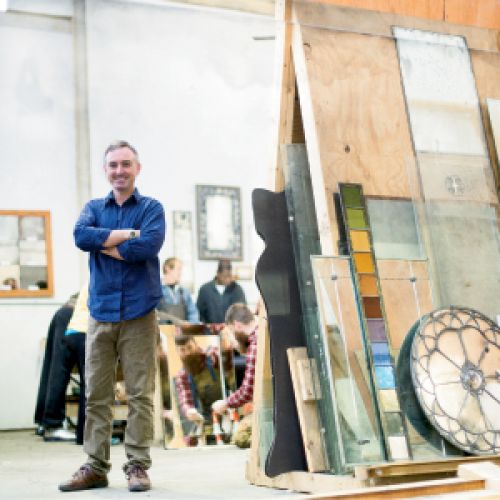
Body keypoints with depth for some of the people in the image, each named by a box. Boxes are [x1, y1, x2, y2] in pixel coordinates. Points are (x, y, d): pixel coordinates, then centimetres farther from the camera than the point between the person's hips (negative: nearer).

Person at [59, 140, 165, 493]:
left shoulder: (152, 208, 5)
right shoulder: (94, 208, 14)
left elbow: (149, 245, -15)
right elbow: (81, 235, -8)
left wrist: (103, 244, -6)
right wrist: (127, 234, -11)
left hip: (139, 314, -3)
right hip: (101, 314, 3)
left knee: (141, 394, -1)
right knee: (97, 394, 4)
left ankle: (138, 466, 6)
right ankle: (95, 467, 11)